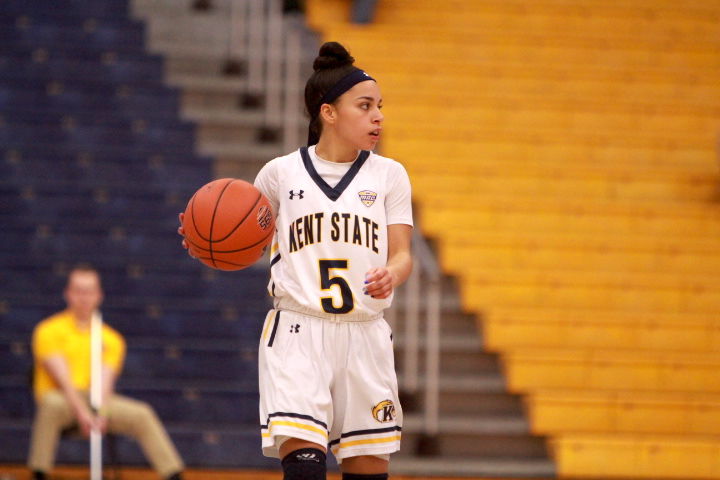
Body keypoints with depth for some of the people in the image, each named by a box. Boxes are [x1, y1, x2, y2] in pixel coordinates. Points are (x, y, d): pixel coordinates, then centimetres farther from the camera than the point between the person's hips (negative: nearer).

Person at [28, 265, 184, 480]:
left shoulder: (111, 339, 11)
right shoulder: (49, 331, -1)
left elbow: (105, 381, -4)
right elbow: (63, 379, -13)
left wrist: (101, 415, -24)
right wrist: (82, 413, -27)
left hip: (97, 401, 4)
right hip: (64, 400, -4)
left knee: (142, 414, -18)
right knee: (52, 404, -39)